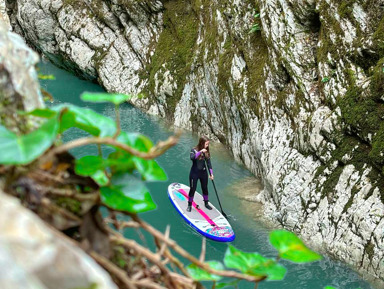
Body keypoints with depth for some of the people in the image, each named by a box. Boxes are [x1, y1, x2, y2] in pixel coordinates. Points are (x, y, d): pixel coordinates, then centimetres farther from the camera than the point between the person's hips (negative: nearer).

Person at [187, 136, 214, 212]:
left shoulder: (206, 152, -2)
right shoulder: (194, 150, -14)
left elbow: (209, 163, -1)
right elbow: (192, 157, -34)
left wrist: (211, 173, -8)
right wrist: (200, 152, -40)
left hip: (203, 172, 4)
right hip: (194, 173, -4)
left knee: (205, 189, 15)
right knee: (192, 189, 3)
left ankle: (206, 203, 33)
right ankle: (189, 205, 18)